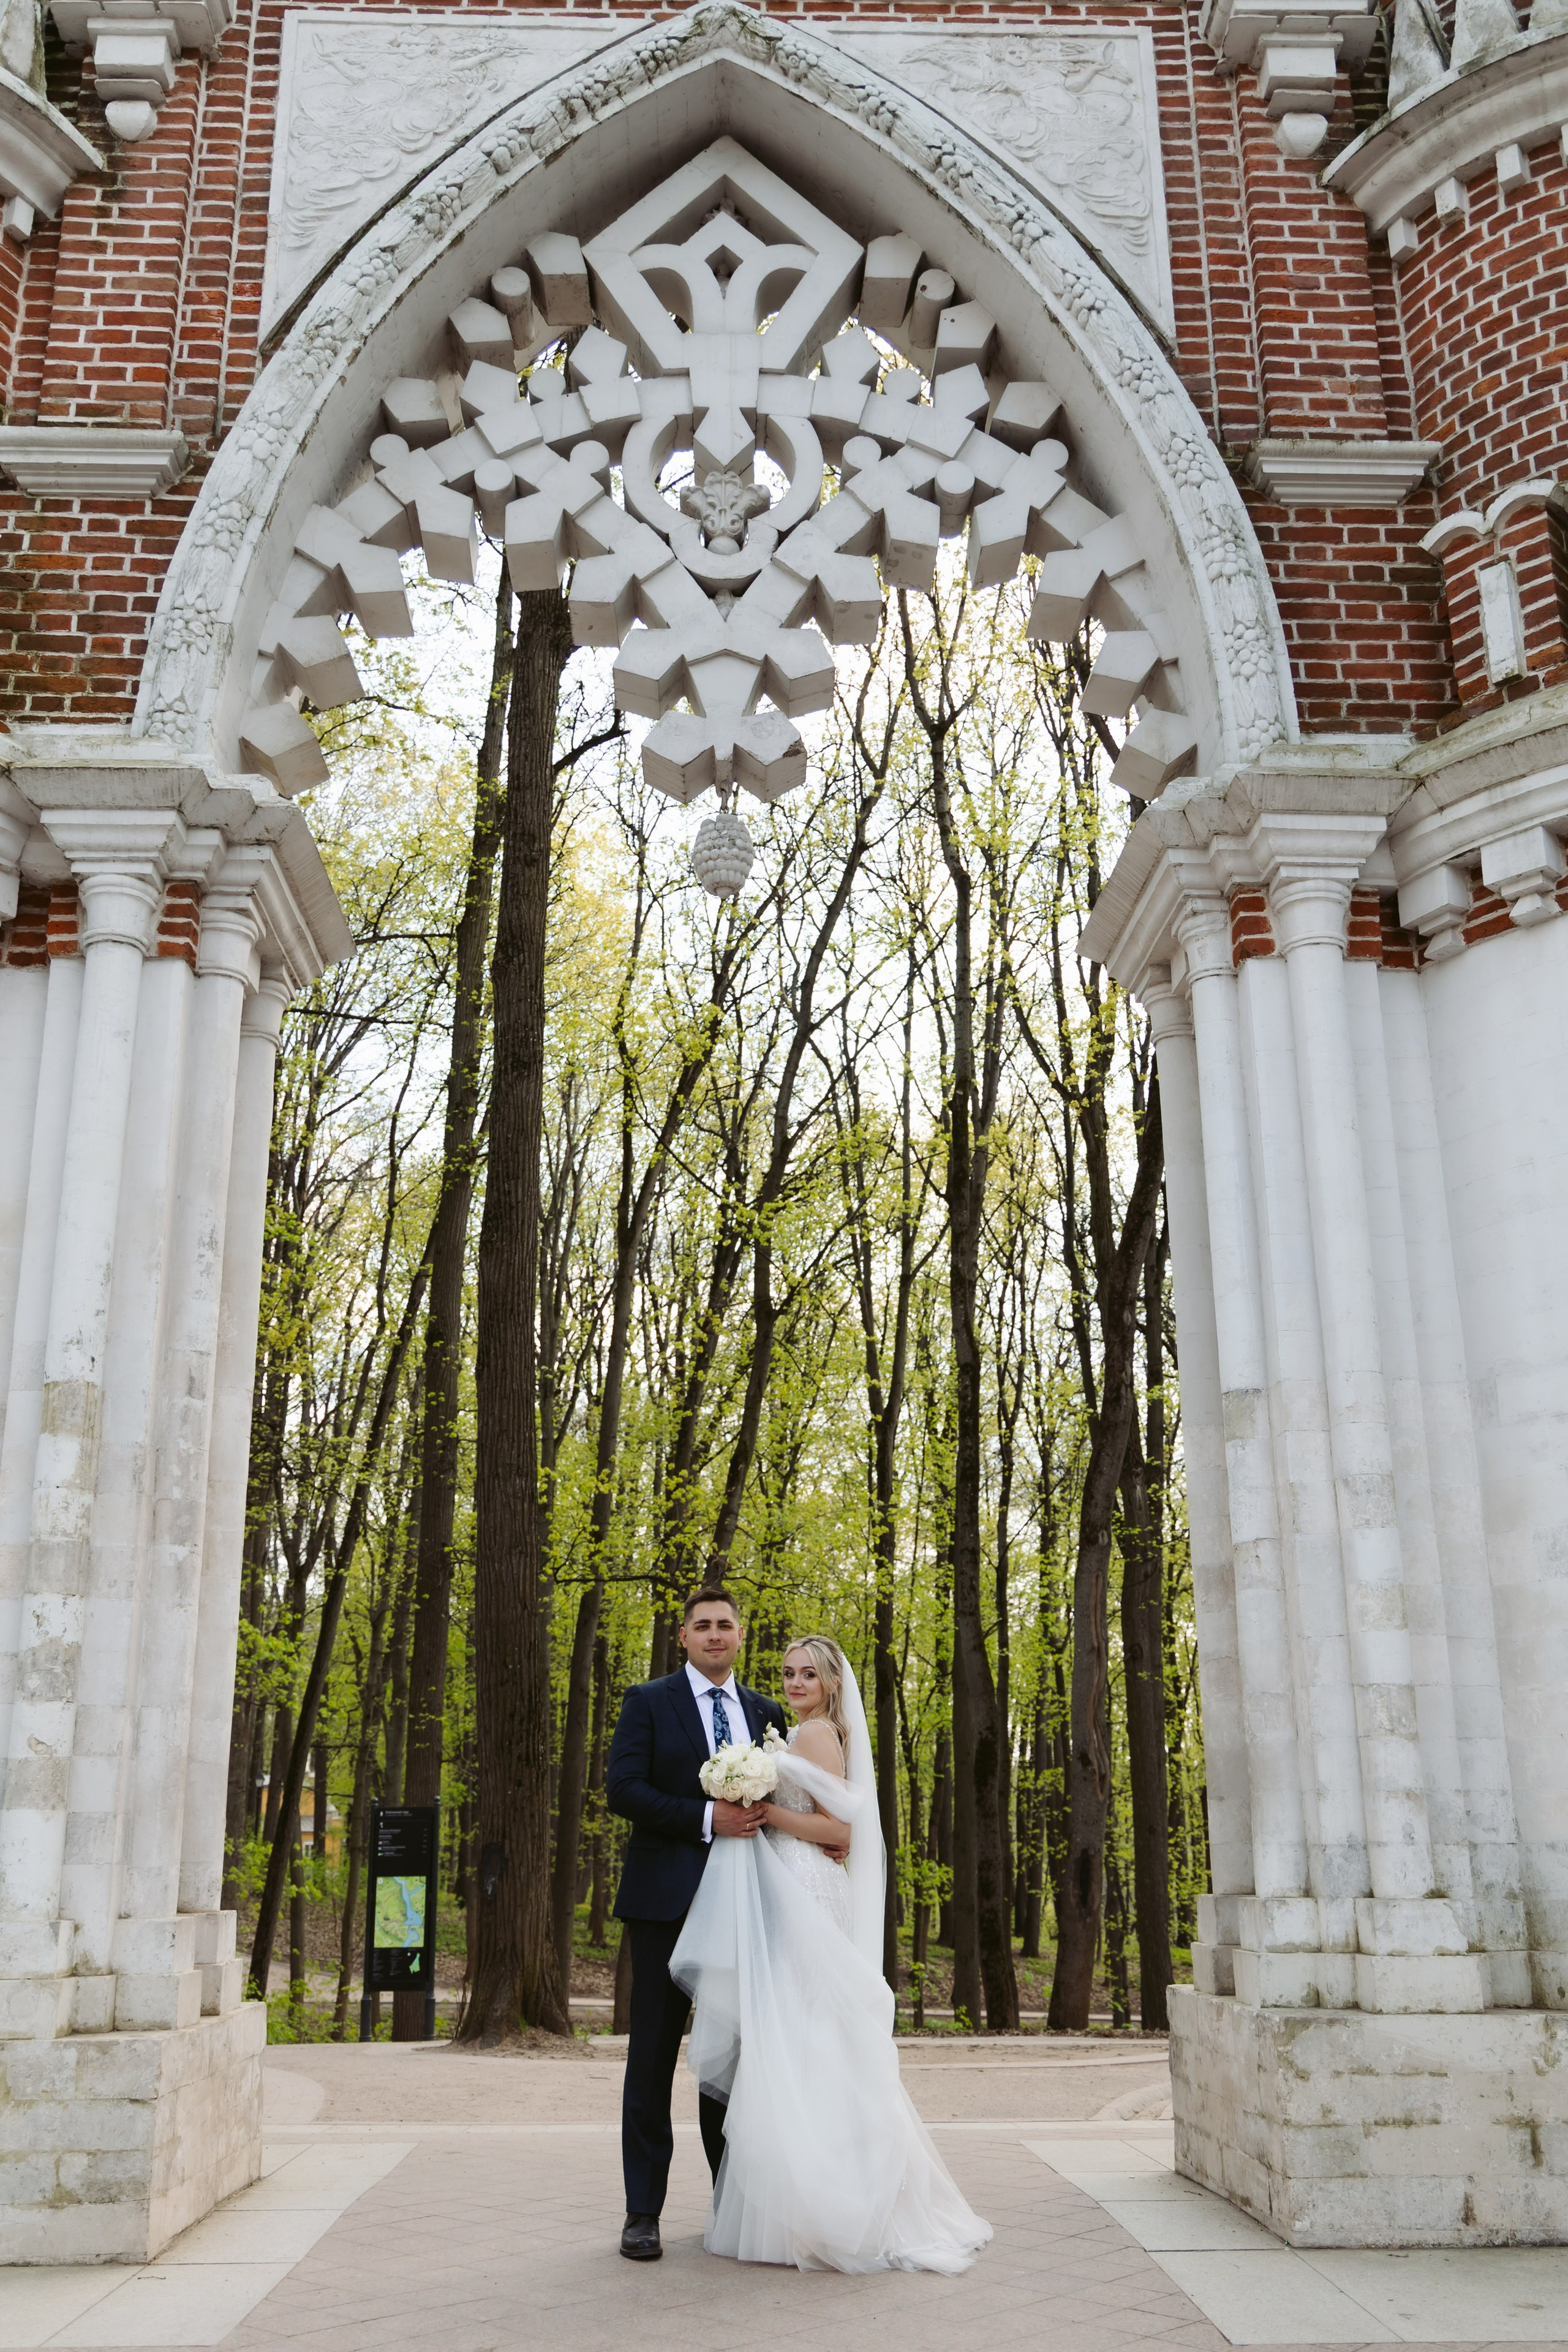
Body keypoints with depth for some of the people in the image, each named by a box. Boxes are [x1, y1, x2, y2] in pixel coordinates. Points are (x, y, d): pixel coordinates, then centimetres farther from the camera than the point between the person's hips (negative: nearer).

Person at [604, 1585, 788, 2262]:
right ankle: (643, 2213, 9)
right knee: (654, 2054, 1)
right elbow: (623, 1789, -10)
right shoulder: (648, 1701, 0)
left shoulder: (765, 1713, 13)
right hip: (667, 1900, -4)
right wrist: (707, 1819, -17)